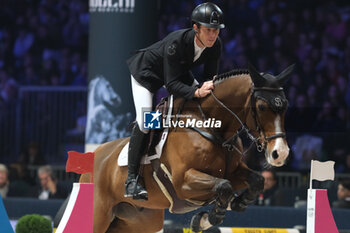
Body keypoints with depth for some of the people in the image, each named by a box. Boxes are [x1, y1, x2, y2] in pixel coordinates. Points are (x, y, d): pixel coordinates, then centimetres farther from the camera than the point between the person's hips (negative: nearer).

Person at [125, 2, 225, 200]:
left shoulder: (215, 45, -22)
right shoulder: (176, 42, -41)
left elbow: (210, 76, -11)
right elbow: (171, 84, -41)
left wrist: (210, 87, -34)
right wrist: (197, 92, -55)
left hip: (178, 71, 7)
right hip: (147, 71, -7)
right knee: (144, 121, -21)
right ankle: (131, 180, -18)